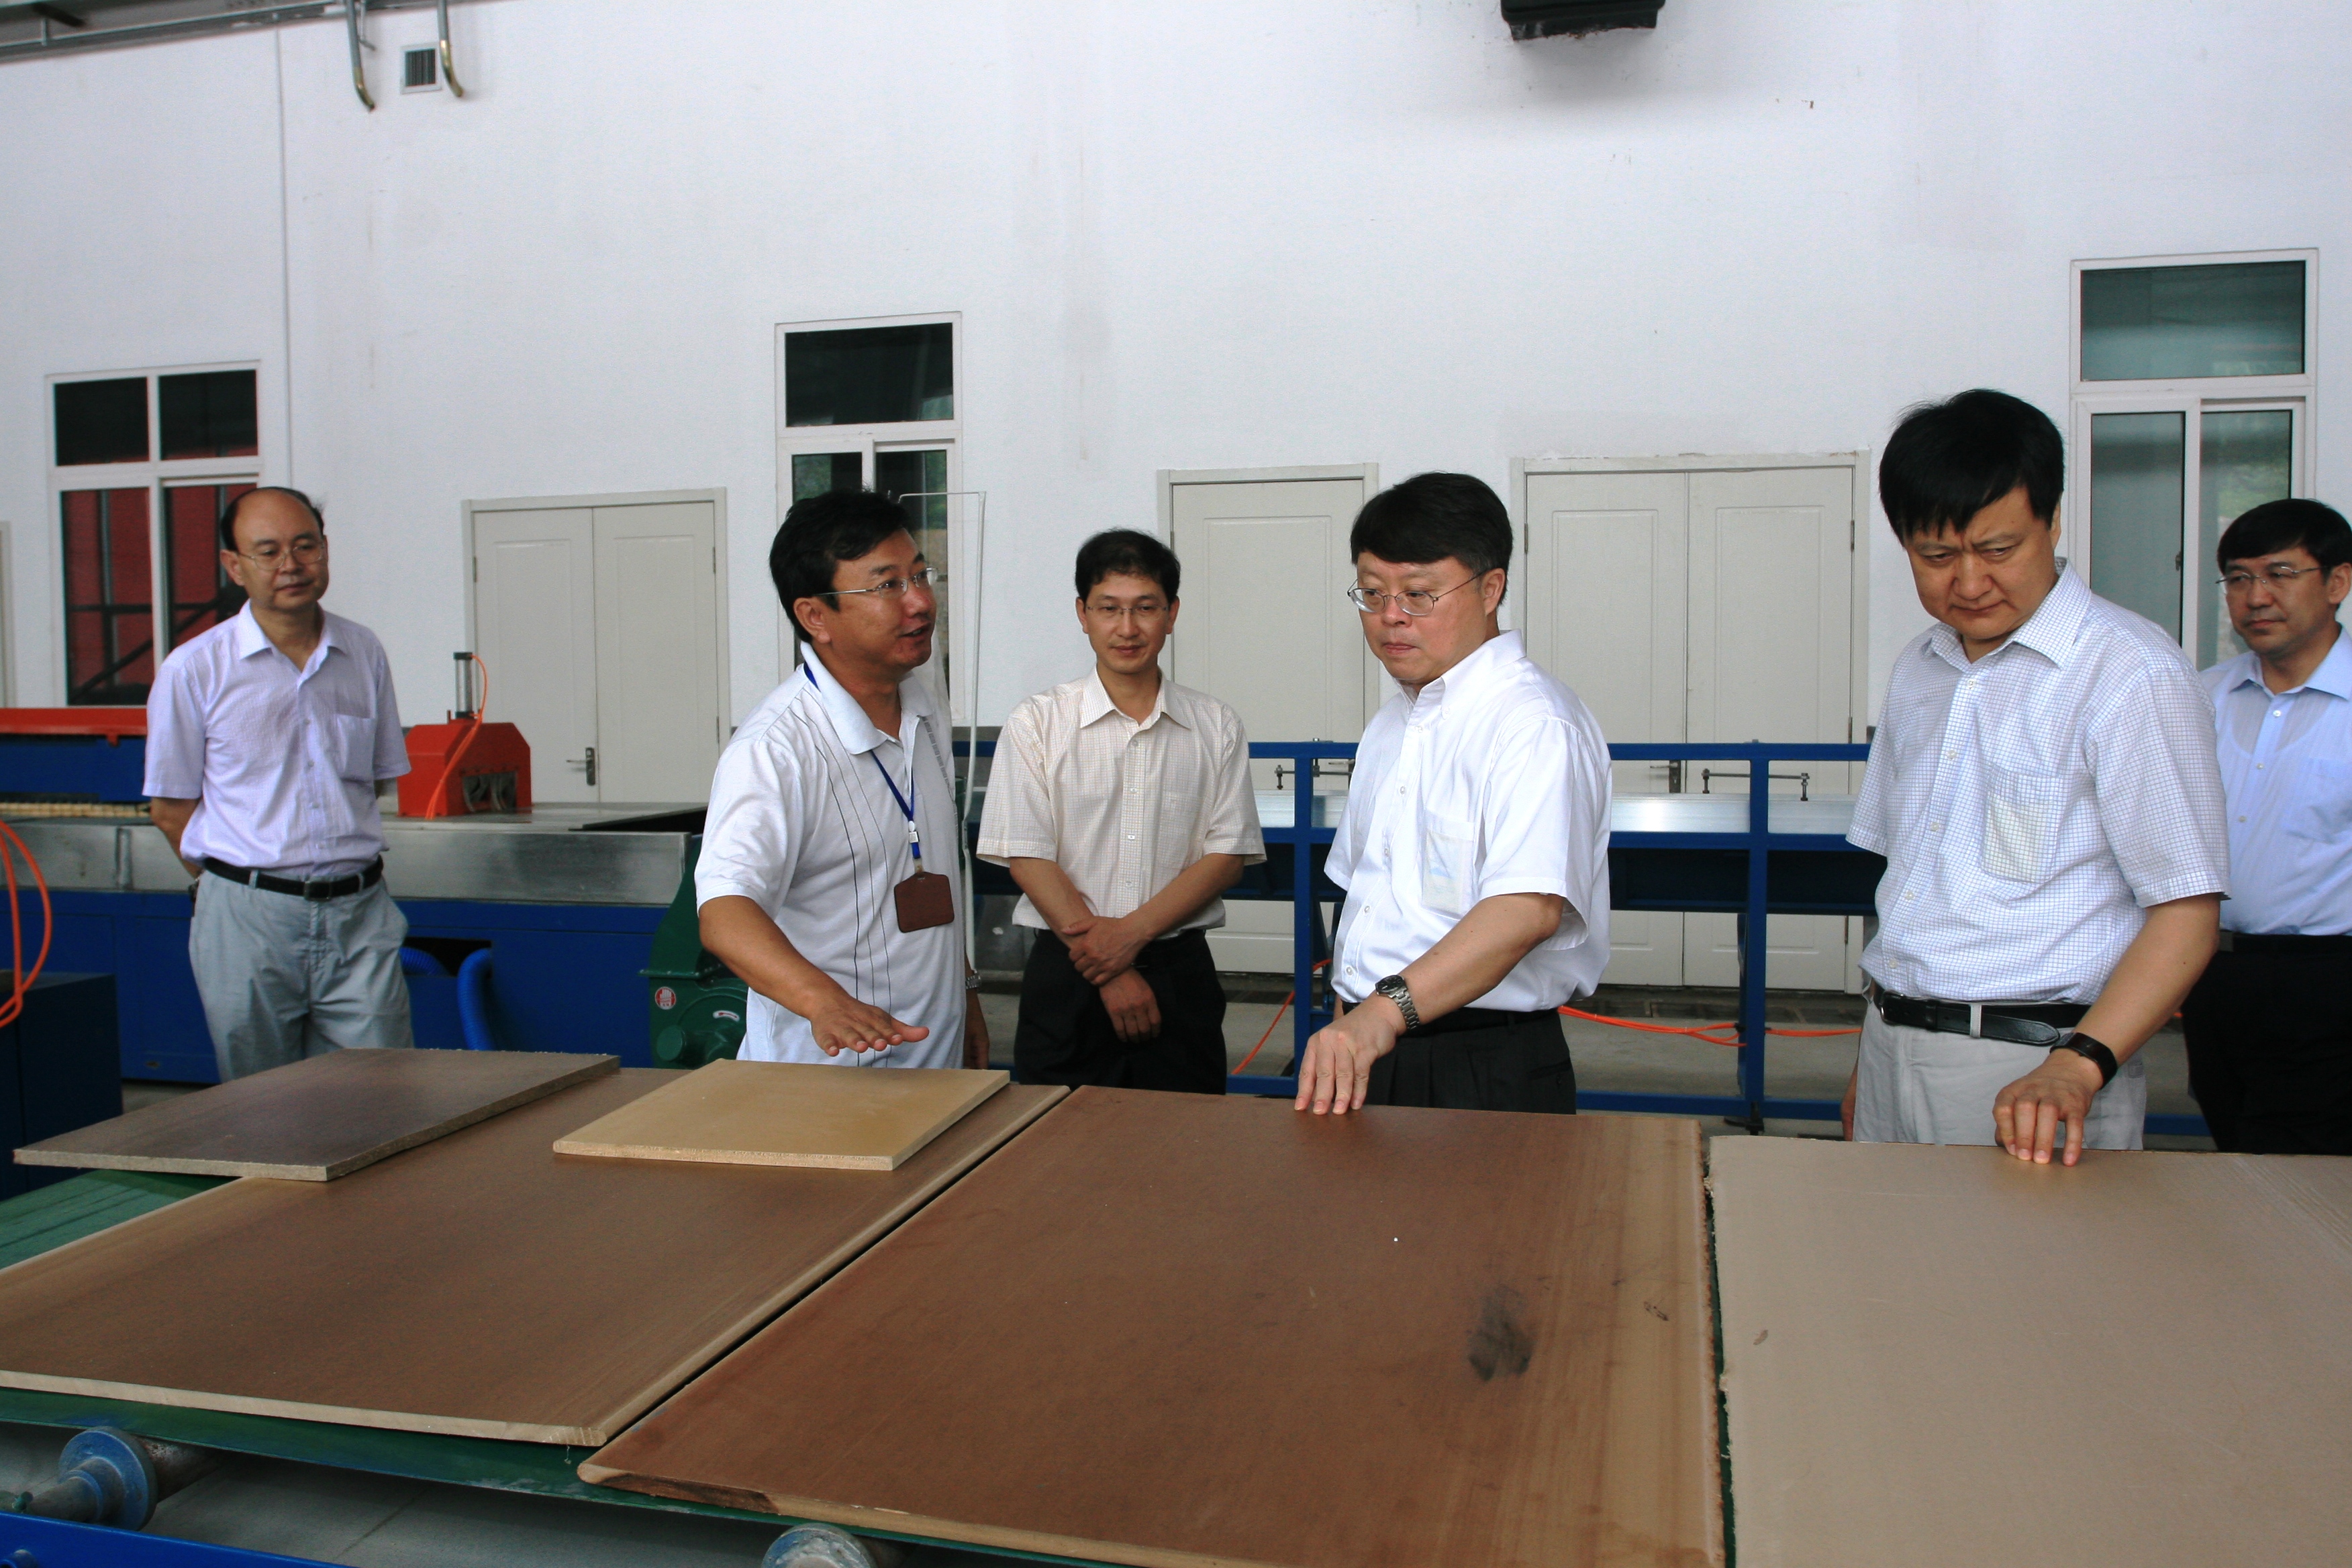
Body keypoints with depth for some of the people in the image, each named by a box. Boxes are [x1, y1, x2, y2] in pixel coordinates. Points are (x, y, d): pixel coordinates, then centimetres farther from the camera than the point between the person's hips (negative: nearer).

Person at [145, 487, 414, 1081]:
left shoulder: (365, 654, 7)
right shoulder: (193, 670, -2)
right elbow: (170, 807, 4)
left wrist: (340, 869, 10)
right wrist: (240, 878, 2)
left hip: (360, 907, 2)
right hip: (249, 919, -2)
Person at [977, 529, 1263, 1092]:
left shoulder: (1216, 727, 5)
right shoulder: (1036, 724, 0)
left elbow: (1228, 852, 1)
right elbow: (1028, 857, -5)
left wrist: (1133, 931, -13)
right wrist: (1110, 974, -11)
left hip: (1180, 970, 1)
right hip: (1068, 971, -1)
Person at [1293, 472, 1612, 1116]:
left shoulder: (1534, 724, -16)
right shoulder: (1392, 721, 15)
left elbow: (1527, 909, -30)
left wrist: (1384, 1012, -39)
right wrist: (1343, 1022, 10)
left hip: (1484, 1072, -7)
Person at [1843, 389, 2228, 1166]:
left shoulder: (2133, 674, -10)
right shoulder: (1920, 667, 12)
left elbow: (2185, 912, -13)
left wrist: (2077, 1069, -25)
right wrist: (1871, 1055, 14)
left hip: (2028, 1074, -6)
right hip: (1895, 1051, 6)